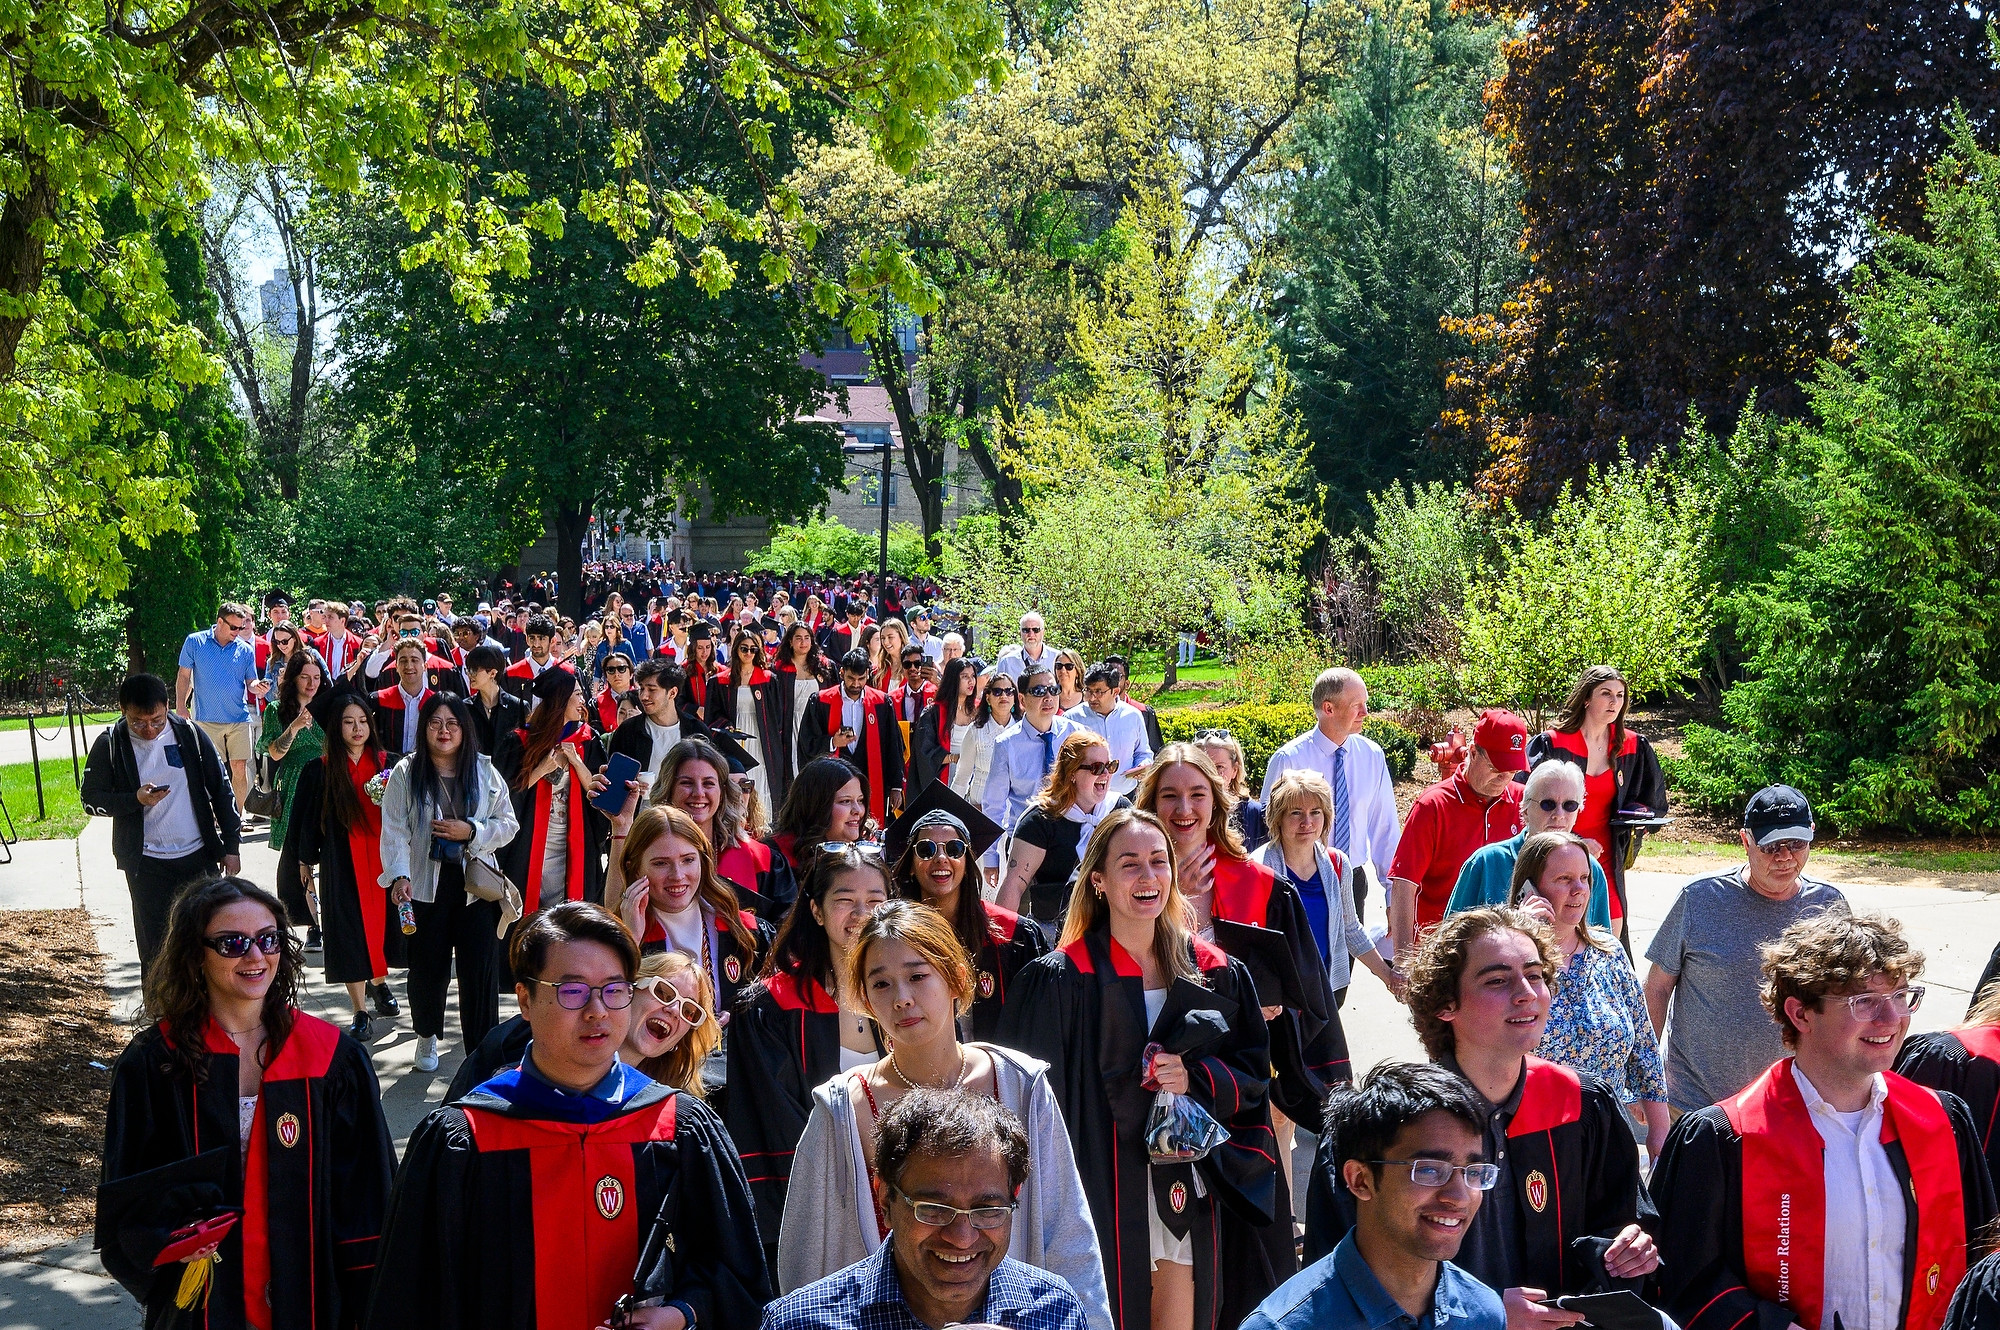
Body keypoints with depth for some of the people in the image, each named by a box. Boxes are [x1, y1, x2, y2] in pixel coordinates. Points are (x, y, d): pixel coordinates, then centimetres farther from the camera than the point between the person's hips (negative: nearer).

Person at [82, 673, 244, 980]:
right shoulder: (110, 744, -4)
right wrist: (135, 799, -18)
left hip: (199, 856, 1)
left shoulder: (190, 734, -2)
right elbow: (90, 799, 0)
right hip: (147, 865, -1)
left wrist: (231, 845, 3)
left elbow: (221, 790, 5)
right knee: (154, 950, 1)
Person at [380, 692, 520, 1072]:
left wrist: (471, 832, -11)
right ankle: (427, 1035, 35)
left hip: (477, 886, 1)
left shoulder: (485, 771, 5)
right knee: (428, 968, 8)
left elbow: (509, 824, 6)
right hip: (425, 887, -1)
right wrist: (399, 876, -22)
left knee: (481, 970, -4)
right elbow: (394, 831, -8)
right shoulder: (405, 774, 0)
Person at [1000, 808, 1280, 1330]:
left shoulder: (1215, 973, 5)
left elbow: (1253, 1070, 9)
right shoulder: (1061, 979, -8)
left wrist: (1197, 1079, -11)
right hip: (1103, 1193, -3)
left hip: (1187, 1190, 4)